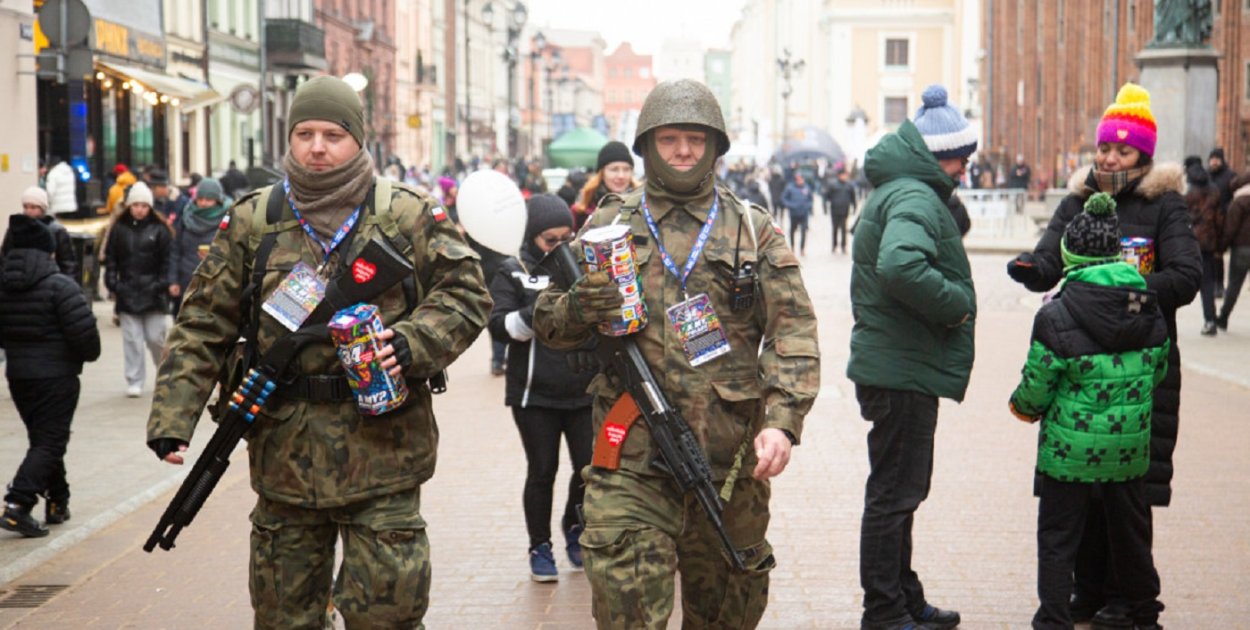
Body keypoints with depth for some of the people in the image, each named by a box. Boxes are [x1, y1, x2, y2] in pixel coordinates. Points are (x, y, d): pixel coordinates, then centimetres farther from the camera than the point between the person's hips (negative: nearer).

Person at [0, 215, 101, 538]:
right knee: (49, 442, -3)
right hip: (57, 375, -6)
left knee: (43, 439, 19)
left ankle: (58, 502, 27)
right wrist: (90, 354, 1)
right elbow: (83, 330, -18)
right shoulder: (60, 286, -15)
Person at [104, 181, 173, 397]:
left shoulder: (159, 229, 2)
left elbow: (167, 260, 1)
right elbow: (110, 259, 9)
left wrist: (169, 283, -9)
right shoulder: (119, 229, 7)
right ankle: (134, 382, 7)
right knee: (132, 339, 1)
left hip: (153, 291, -1)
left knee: (156, 337, 1)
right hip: (128, 292, 1)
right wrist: (112, 285, 1)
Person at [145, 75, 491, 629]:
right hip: (284, 454, 2)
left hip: (382, 453, -2)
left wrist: (411, 343, -14)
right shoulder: (252, 221, 6)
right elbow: (203, 326, 4)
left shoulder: (409, 217, 3)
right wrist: (171, 419, -6)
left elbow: (465, 294, 4)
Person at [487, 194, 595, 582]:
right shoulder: (513, 273, 1)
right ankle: (540, 547, 19)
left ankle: (575, 529, 28)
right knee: (542, 472, 4)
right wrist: (537, 313, -24)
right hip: (535, 393, -2)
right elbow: (499, 326, -8)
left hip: (585, 391, 2)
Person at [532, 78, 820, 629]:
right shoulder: (609, 225, 9)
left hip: (731, 460, 1)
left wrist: (782, 420, -14)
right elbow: (548, 325, 10)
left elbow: (793, 332, 1)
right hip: (632, 463, -1)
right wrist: (578, 308, -14)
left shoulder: (754, 230, 8)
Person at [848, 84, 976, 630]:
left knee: (898, 491, 19)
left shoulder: (895, 192, 17)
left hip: (897, 366, 11)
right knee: (894, 493, -3)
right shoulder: (915, 198, -17)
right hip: (903, 371, -11)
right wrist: (957, 304, -22)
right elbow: (900, 267, -35)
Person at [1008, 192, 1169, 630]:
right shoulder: (1151, 313, 0)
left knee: (1057, 537, 7)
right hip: (1130, 446, 5)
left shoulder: (1055, 318, -15)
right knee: (1130, 533, 20)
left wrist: (1023, 407, 11)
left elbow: (1035, 390, -11)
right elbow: (1157, 372, 11)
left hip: (1070, 449, -4)